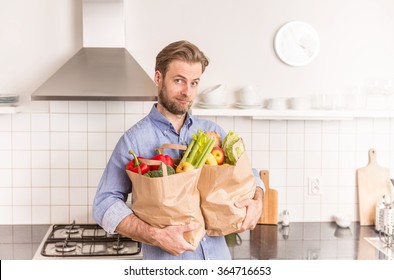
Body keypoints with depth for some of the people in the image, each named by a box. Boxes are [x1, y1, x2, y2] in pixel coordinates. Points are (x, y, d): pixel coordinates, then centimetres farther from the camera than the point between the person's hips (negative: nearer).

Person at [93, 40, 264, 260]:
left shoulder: (212, 131, 3)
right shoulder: (135, 139, -10)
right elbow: (105, 203, -13)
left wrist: (257, 201, -9)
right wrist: (156, 236, -24)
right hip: (167, 261, -4)